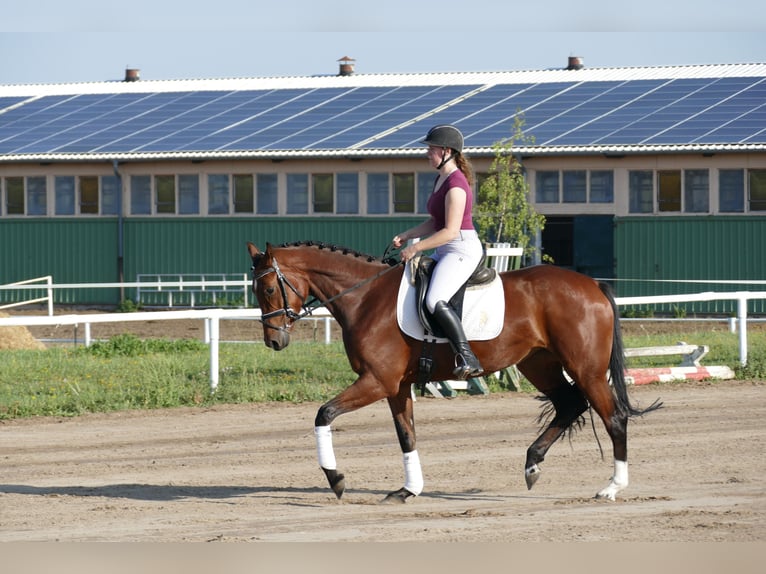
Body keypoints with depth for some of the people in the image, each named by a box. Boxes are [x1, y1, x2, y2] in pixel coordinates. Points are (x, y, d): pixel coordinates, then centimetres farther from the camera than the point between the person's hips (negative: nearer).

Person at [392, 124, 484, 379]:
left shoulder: (455, 184, -17)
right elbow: (435, 223, 22)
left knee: (435, 301, -29)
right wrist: (406, 235, 10)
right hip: (445, 252, 11)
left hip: (463, 250, -11)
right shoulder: (441, 179, 15)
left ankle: (467, 358, -31)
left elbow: (450, 231, -22)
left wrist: (415, 248, -19)